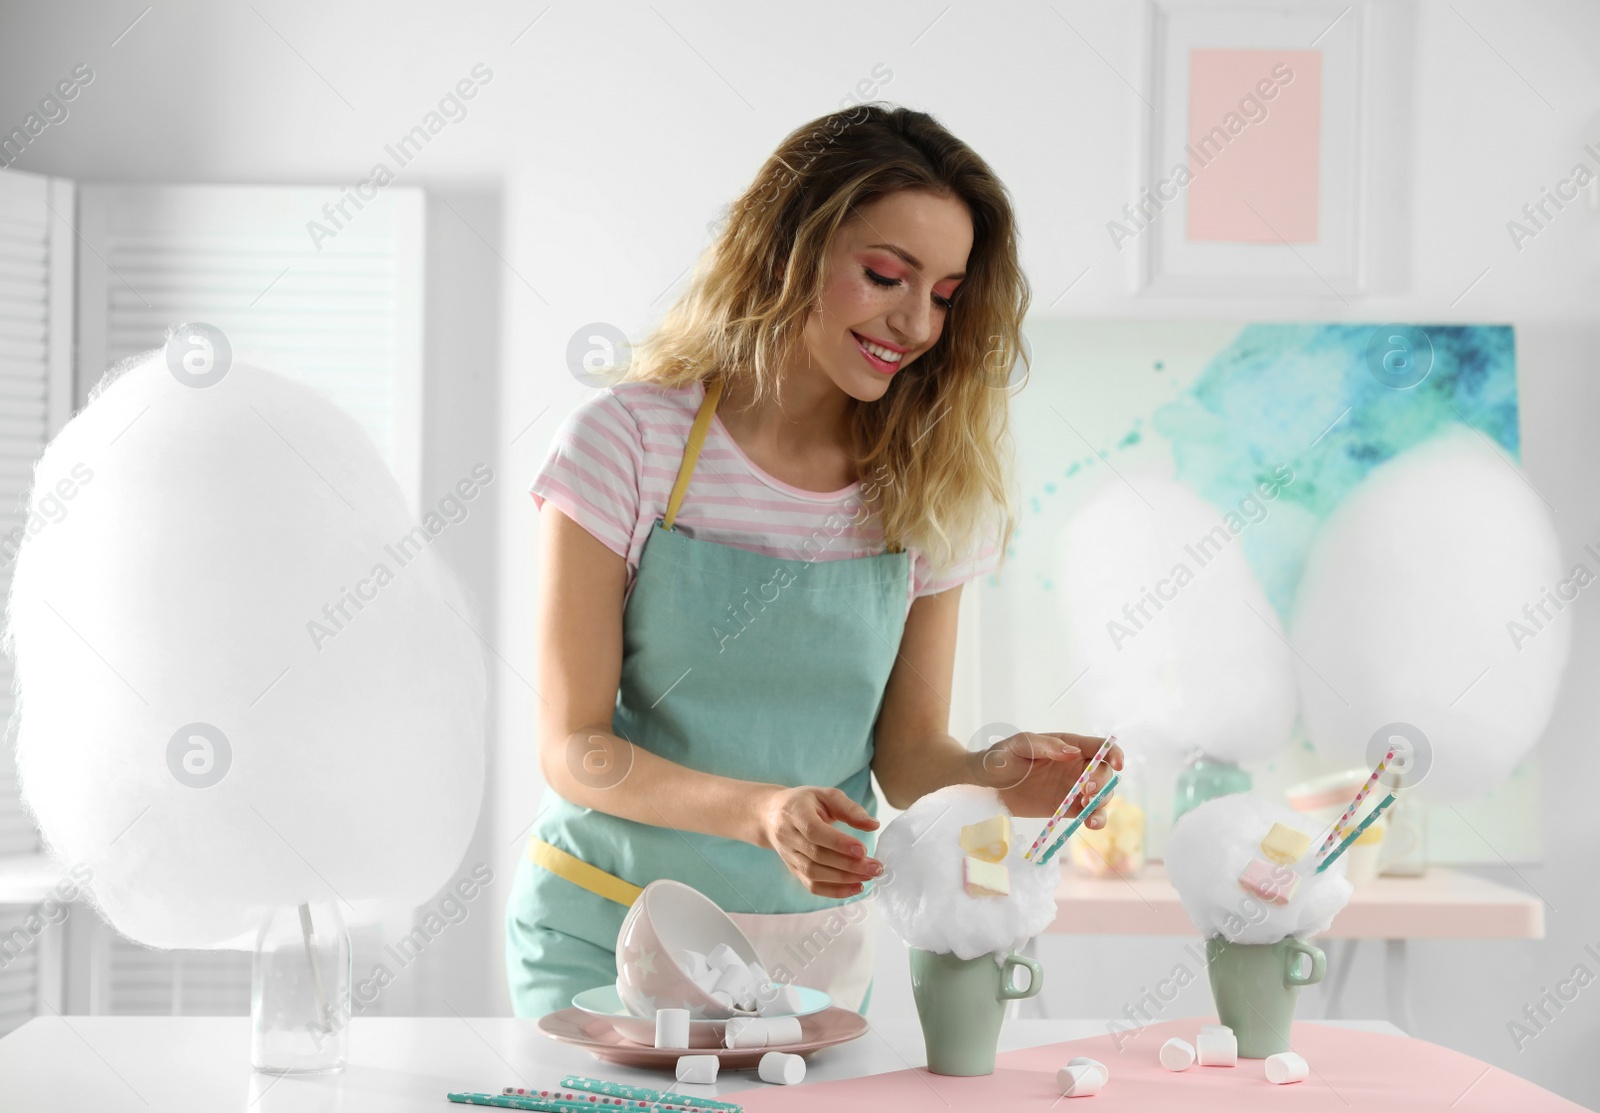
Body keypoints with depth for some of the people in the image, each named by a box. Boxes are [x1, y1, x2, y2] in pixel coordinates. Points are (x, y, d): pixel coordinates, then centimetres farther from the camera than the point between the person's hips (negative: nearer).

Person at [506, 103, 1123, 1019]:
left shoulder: (930, 493, 0)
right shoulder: (629, 442, -10)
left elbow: (907, 756, 4)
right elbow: (573, 748, -11)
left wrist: (991, 774, -18)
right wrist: (760, 810, -27)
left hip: (815, 955, 3)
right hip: (611, 937, -2)